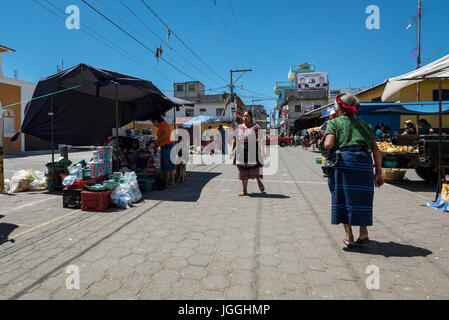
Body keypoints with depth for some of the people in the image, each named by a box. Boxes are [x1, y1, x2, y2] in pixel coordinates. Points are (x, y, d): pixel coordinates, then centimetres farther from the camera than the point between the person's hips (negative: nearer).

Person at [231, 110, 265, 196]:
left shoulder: (256, 127, -2)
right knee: (243, 171, 6)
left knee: (254, 169, -4)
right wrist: (232, 149, 3)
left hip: (253, 152, -4)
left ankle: (259, 181, 29)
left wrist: (262, 150, -23)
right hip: (241, 152, 4)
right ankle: (244, 191, 14)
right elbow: (234, 139, 13)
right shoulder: (239, 127, 12)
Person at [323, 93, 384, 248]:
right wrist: (379, 173, 14)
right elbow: (376, 151, 13)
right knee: (361, 197, 17)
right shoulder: (364, 125, 19)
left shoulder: (334, 122, 7)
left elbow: (328, 144, -9)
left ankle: (349, 236, 9)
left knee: (343, 196, 5)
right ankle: (363, 231, 18)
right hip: (363, 161, 3)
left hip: (343, 161, -3)